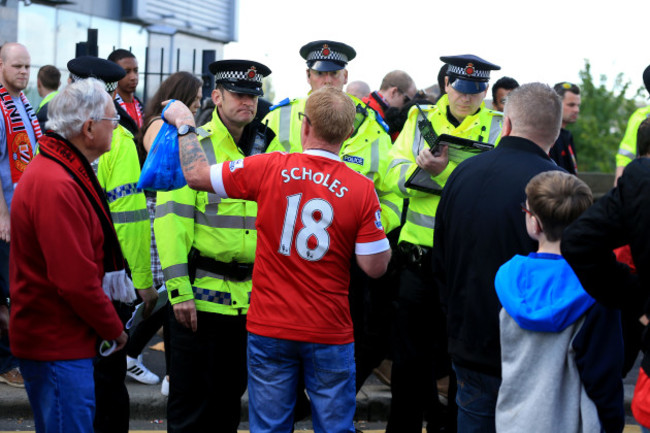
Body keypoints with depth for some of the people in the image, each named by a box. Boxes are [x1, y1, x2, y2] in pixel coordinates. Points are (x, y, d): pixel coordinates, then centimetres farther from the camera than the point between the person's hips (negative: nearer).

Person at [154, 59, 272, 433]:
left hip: (250, 299, 5)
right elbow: (171, 220, -12)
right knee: (191, 401, 2)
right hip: (201, 292, -5)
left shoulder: (264, 151, 10)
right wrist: (179, 290, -17)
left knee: (230, 397, 14)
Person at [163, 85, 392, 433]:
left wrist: (184, 123, 14)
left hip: (270, 329, 1)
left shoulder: (269, 169, -9)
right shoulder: (361, 189, -11)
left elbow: (196, 175, 0)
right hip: (329, 333, -1)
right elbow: (375, 267, -9)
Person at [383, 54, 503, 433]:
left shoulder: (498, 128, -1)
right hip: (420, 255, 2)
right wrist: (421, 168, -21)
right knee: (410, 355, 9)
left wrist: (445, 171, -28)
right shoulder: (421, 118, 6)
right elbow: (395, 177, -2)